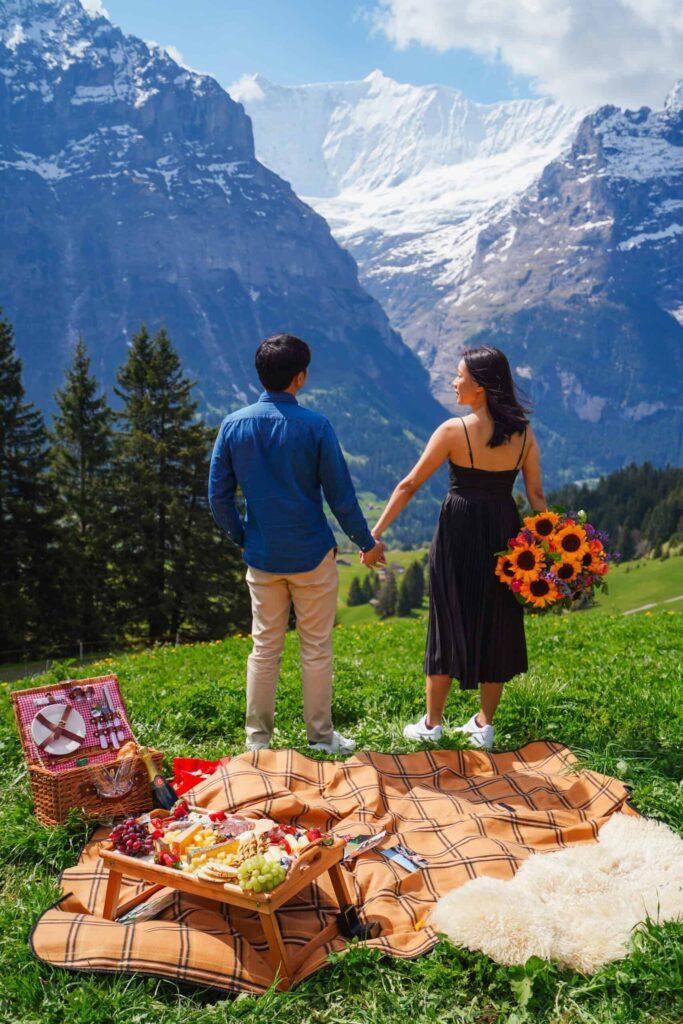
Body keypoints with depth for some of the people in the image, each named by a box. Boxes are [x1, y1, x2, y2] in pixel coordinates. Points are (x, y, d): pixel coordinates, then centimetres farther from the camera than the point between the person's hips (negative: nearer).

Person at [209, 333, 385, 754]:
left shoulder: (233, 426, -3)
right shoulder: (315, 426, -13)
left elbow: (219, 497, 1)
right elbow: (341, 496, -8)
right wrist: (367, 542, 6)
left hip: (261, 558, 3)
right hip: (312, 555, -3)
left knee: (264, 648, 13)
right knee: (317, 648, 9)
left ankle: (258, 738, 22)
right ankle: (321, 737, 20)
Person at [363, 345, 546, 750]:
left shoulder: (453, 430, -14)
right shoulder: (524, 434, -2)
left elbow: (410, 485, -10)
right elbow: (537, 496, -1)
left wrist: (376, 533, -4)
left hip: (459, 533, -3)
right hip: (504, 532, 3)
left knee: (449, 624, 10)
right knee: (496, 624, 14)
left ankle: (432, 724, 22)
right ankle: (485, 724, 25)